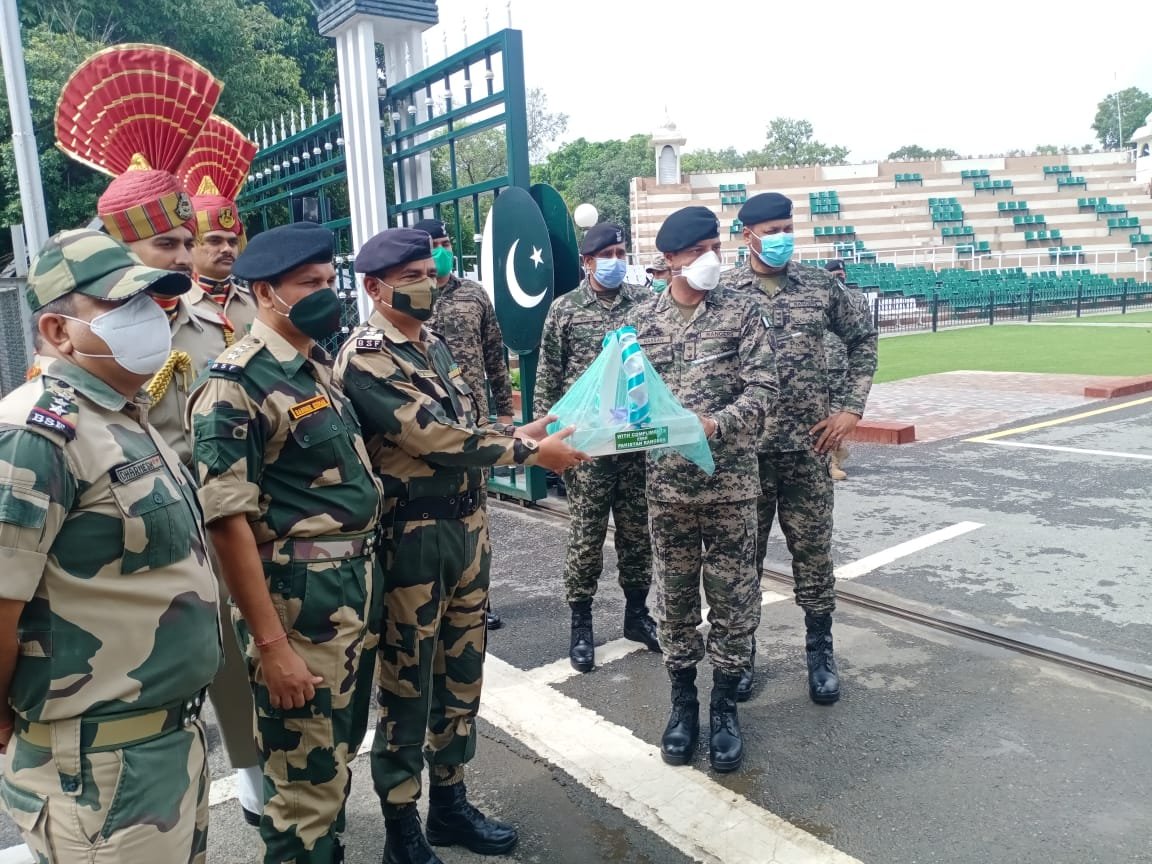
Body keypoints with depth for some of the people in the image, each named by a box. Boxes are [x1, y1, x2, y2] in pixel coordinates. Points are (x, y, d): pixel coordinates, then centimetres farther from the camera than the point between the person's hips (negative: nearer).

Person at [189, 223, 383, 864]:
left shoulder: (324, 365, 9)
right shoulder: (236, 384, -16)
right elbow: (228, 521, -19)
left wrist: (367, 581, 15)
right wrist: (271, 644, -19)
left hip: (360, 586, 8)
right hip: (299, 599, -8)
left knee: (341, 753, 24)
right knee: (306, 779, 7)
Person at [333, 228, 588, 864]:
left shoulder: (435, 345, 12)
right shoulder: (364, 357, -14)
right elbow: (431, 437, -23)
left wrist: (513, 432, -2)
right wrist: (531, 452, -19)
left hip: (466, 525, 8)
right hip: (410, 537, -8)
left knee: (461, 670, 18)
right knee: (407, 684, 6)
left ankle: (450, 802, 36)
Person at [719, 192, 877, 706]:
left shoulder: (820, 285, 4)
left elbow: (862, 340, 13)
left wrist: (852, 409, 5)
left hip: (808, 447, 2)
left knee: (814, 553, 10)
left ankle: (820, 653, 29)